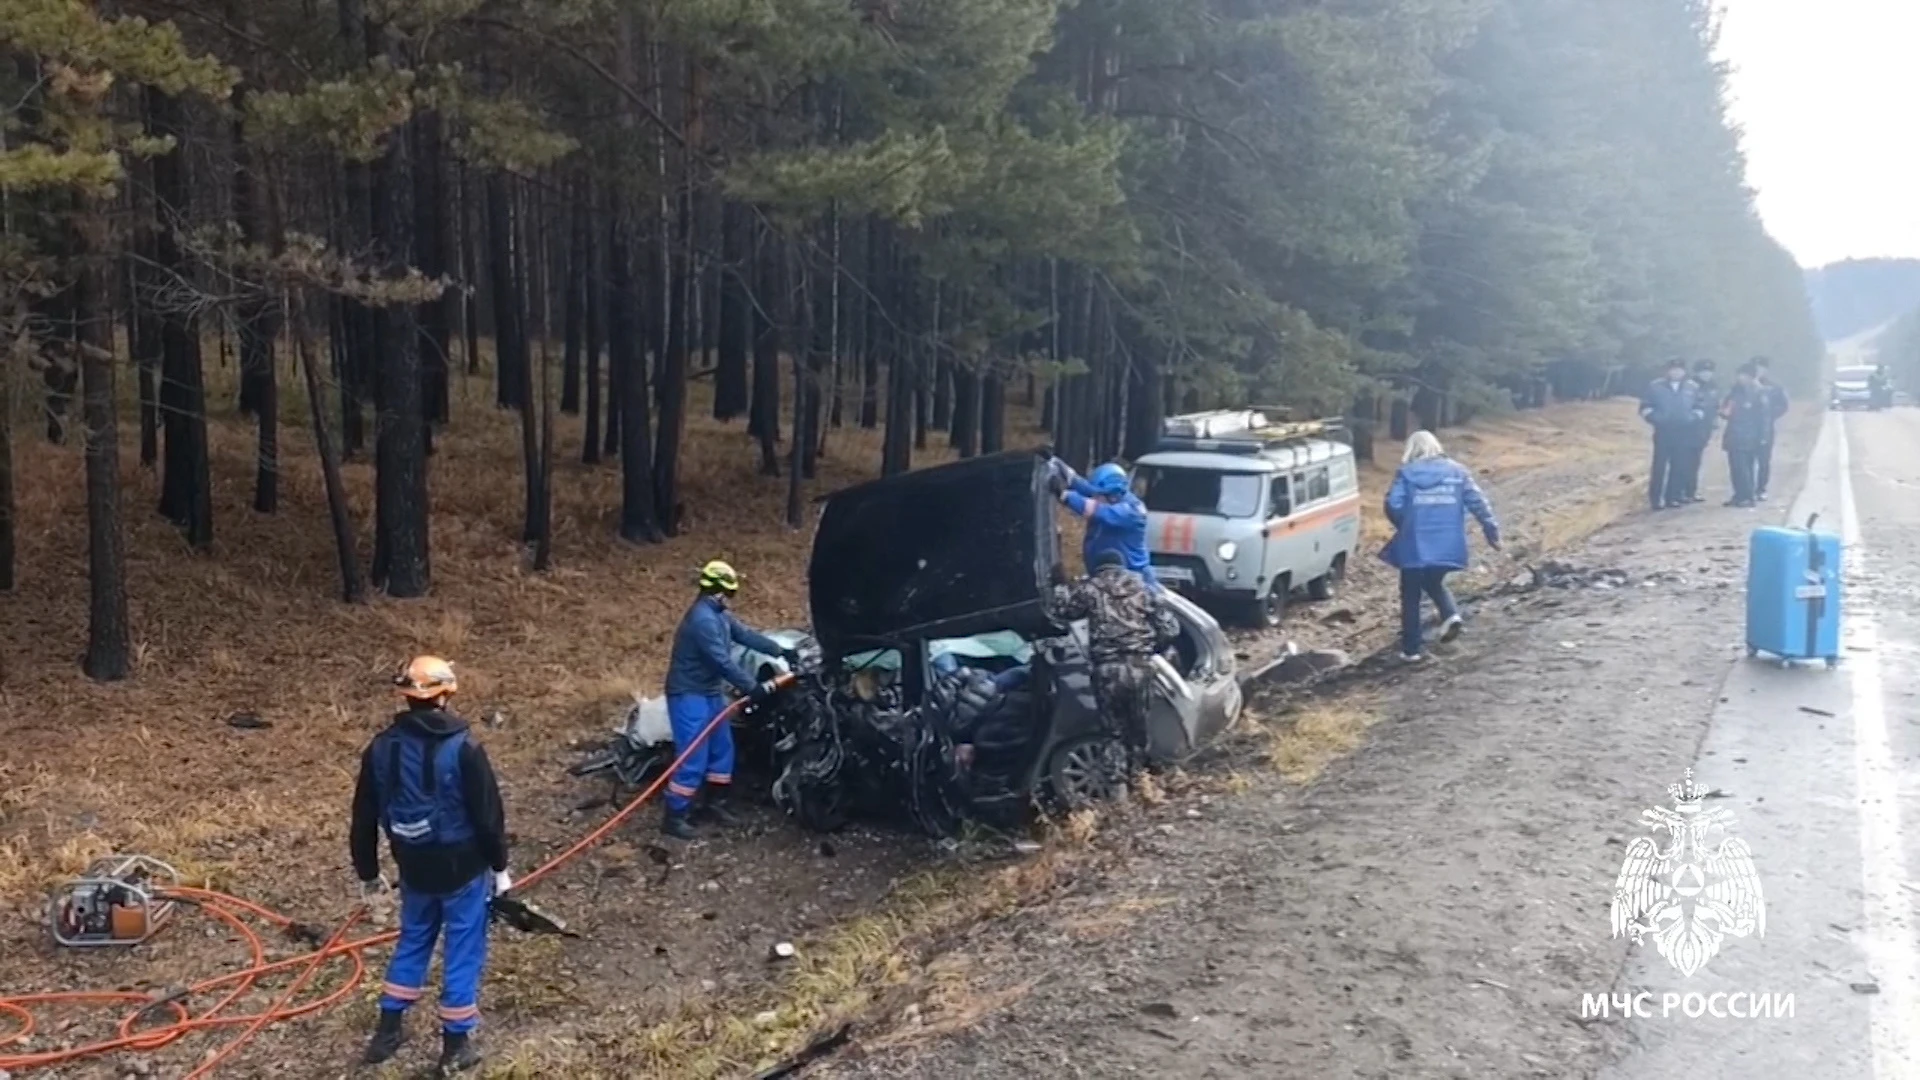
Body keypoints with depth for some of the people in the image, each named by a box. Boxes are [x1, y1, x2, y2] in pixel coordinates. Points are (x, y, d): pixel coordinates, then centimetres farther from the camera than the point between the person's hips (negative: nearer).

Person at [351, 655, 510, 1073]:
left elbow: (365, 817, 2)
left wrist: (368, 873, 15)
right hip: (463, 868, -4)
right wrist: (499, 866, 0)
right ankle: (455, 1044, 18)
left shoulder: (381, 748, -6)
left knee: (412, 941, 25)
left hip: (414, 868, 4)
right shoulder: (463, 750, -20)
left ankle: (388, 1029, 33)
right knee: (463, 951, 10)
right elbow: (488, 814, -15)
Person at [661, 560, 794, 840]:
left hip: (710, 693, 11)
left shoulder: (719, 615, 9)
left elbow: (746, 635, 13)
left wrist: (781, 652, 7)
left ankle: (712, 804, 28)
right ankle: (674, 817, -2)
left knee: (722, 751, 16)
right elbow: (723, 662, -27)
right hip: (690, 696, -11)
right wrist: (753, 688, -23)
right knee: (693, 759, -10)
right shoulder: (703, 619, -24)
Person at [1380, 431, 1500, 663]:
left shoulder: (1406, 473, -1)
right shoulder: (1456, 470, 8)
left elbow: (1393, 505, -11)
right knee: (1434, 583, 28)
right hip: (1448, 545, 3)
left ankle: (1411, 650, 13)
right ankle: (1451, 615, 0)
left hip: (1415, 546, -3)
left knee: (1411, 596, 10)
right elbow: (1477, 502, 2)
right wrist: (1492, 531, 6)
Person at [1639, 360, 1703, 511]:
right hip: (1663, 431, -3)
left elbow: (1699, 407, 16)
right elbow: (1645, 405, 4)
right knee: (1659, 465, -6)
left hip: (1683, 432, 3)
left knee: (1679, 466, 4)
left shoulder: (1692, 388, 7)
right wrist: (1653, 418, -9)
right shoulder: (1656, 386, 0)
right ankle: (1655, 499, -3)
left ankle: (1673, 497, 12)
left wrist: (1693, 419, 0)